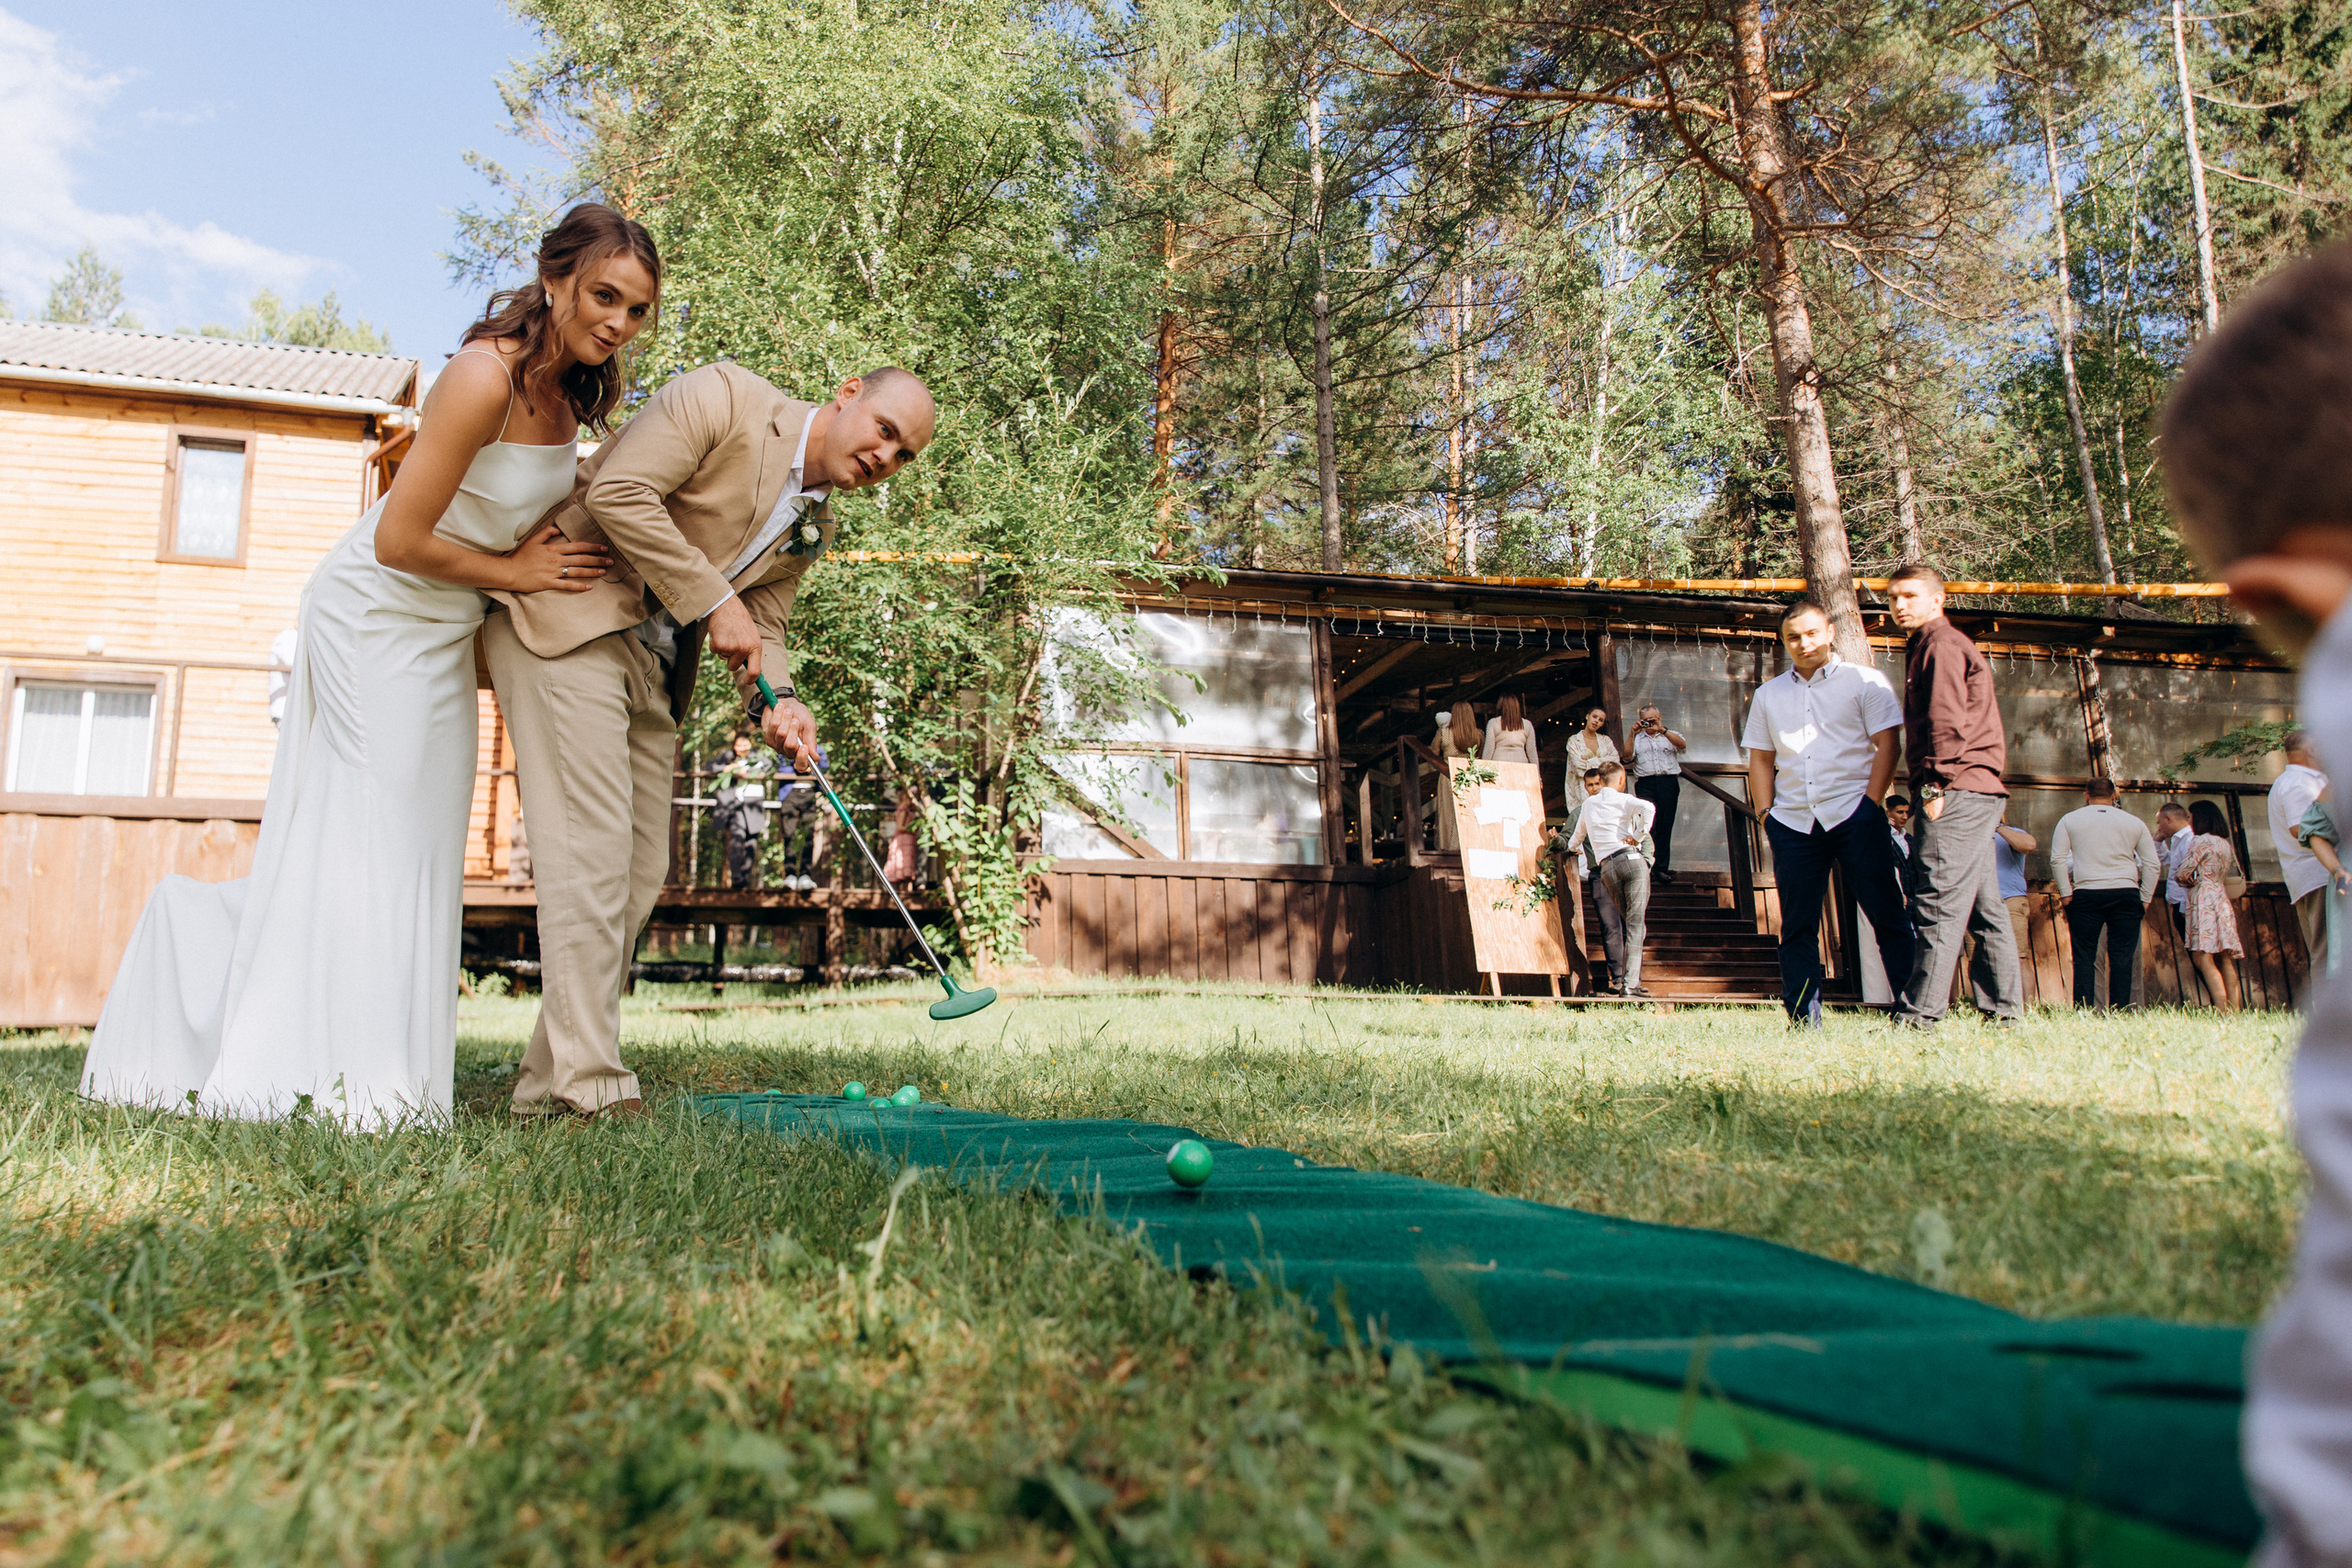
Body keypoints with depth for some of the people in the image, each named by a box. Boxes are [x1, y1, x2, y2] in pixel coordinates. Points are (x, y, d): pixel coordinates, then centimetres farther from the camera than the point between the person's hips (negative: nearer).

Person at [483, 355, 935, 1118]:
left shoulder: (815, 526, 13)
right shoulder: (725, 396, -10)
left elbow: (762, 625, 10)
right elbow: (617, 492, -19)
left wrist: (780, 703, -11)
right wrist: (714, 603, -18)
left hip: (651, 669, 9)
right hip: (566, 617, -8)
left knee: (641, 869, 4)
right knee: (592, 842, -16)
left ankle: (546, 1083, 12)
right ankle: (589, 1086, -13)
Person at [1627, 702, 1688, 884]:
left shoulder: (1670, 736, 17)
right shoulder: (1638, 739, 18)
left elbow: (1682, 745, -6)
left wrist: (1662, 730, -16)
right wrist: (1633, 734, -7)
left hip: (1668, 782, 1)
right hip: (1645, 784, 0)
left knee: (1665, 826, -1)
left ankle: (1662, 868, 2)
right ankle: (1648, 867, -12)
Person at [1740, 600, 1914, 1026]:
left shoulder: (1865, 682, 7)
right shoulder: (1768, 694, 17)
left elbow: (1886, 744, 1)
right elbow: (1760, 758, 17)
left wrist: (1871, 803, -9)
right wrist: (1765, 813, 5)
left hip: (1853, 814, -3)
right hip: (1793, 822, 3)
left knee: (1886, 913, -5)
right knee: (1797, 925, 3)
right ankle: (1803, 1020, 6)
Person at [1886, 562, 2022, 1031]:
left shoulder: (1942, 644, -5)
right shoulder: (1925, 646, 26)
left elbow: (1948, 721, -16)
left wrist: (1934, 785, -19)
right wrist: (1931, 788, 19)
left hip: (1956, 790, -11)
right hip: (1978, 792, 11)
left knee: (1938, 903, -14)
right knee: (1983, 905, 10)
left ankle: (1918, 1015, -17)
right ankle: (2003, 1010, 13)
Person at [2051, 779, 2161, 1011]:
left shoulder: (2069, 820, 7)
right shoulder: (2135, 823, 11)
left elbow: (2057, 859, -1)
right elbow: (2153, 865, 9)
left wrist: (2066, 894, 3)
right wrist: (2145, 899, 12)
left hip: (2085, 894, -1)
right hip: (2126, 894, 1)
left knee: (2084, 957, 0)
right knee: (2122, 957, 1)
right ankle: (2119, 1014, -5)